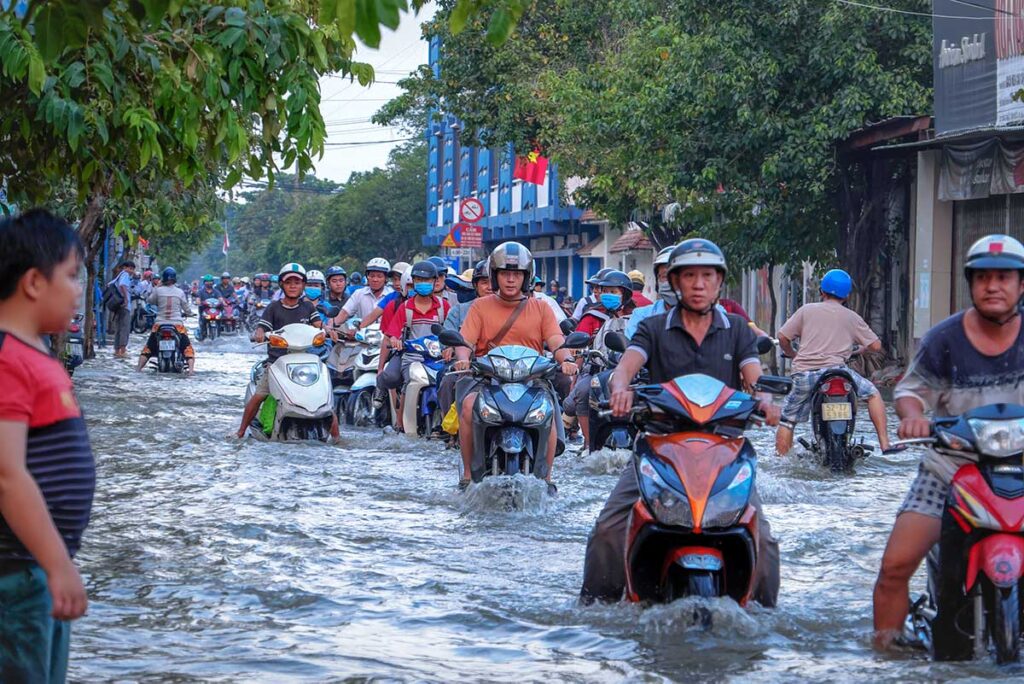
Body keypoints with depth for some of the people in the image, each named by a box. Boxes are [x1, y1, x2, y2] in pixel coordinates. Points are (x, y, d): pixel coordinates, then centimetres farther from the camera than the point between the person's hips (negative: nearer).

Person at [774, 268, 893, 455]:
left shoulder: (806, 310, 13)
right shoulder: (851, 317, 14)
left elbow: (783, 337, 8)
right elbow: (876, 346, 13)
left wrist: (792, 355, 28)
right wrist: (861, 349, 36)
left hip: (803, 374, 1)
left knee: (787, 420, 14)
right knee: (873, 393, 15)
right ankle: (885, 444, 5)